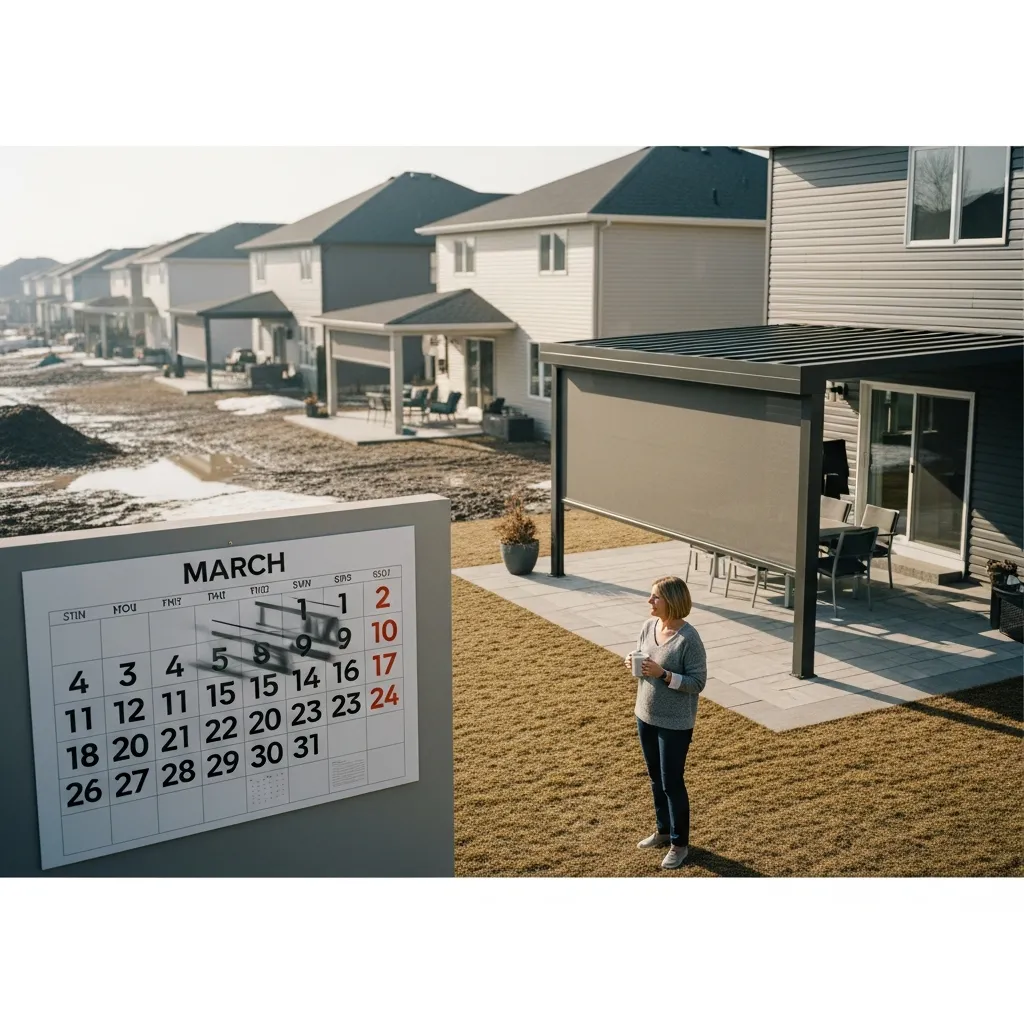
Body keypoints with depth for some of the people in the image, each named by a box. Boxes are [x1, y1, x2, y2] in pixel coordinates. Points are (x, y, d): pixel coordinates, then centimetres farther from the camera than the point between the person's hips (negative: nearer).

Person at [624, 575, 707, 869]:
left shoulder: (689, 639, -22)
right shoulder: (649, 626, -2)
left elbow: (698, 682, -19)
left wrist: (663, 674, -28)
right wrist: (633, 662, -9)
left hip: (675, 724, -7)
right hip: (646, 716, 7)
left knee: (672, 782, 4)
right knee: (656, 779, 20)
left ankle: (679, 844, 21)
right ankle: (663, 831, 39)